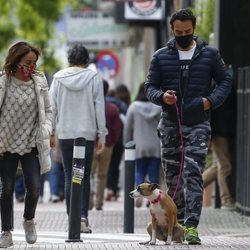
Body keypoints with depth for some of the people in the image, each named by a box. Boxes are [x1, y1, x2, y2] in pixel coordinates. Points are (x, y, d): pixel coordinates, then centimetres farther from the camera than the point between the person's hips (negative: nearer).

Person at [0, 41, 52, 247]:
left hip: (32, 144, 2)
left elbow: (47, 111, 11)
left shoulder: (40, 82, 0)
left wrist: (45, 132, -4)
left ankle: (29, 220, 23)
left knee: (34, 187, -7)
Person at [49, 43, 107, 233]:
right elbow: (100, 108, -2)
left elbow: (52, 107, 2)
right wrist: (101, 135, 4)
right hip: (87, 133, -1)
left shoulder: (58, 78, 0)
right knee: (85, 176, 7)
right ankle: (83, 216, -9)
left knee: (69, 177, 7)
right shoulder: (94, 78, -3)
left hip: (65, 133, 1)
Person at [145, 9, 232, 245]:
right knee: (172, 176, 8)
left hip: (198, 125, -2)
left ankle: (191, 225, -18)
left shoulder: (209, 54, 3)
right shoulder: (161, 56, 6)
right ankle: (177, 221, 21)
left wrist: (211, 100, -9)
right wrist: (162, 96, -15)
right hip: (170, 124, 2)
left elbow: (225, 81, 9)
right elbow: (150, 86, 7)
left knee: (193, 174, -13)